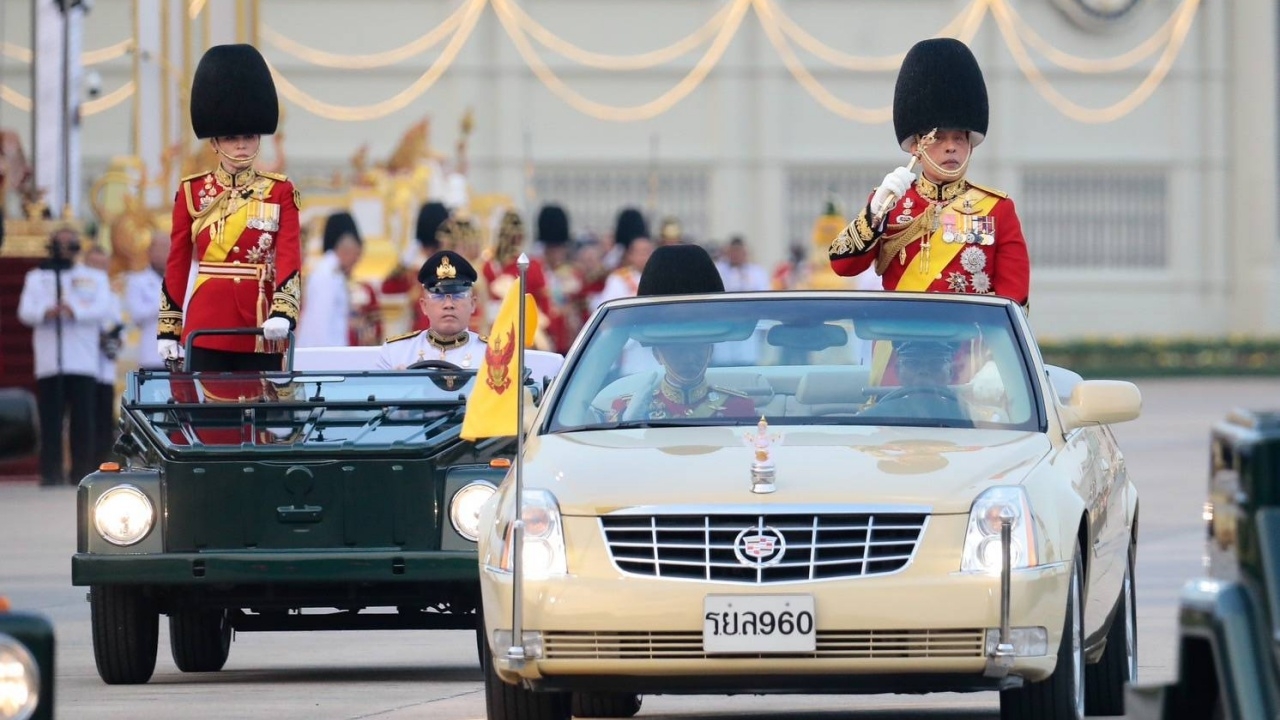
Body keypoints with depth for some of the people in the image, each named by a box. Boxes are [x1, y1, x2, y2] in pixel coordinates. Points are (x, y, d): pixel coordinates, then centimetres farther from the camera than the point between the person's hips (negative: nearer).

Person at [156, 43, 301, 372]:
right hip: (206, 331, 0)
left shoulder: (280, 192, 6)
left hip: (261, 333, 0)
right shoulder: (192, 192, 7)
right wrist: (168, 330, 5)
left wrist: (282, 313, -21)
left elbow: (289, 257, -5)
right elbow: (177, 265, 9)